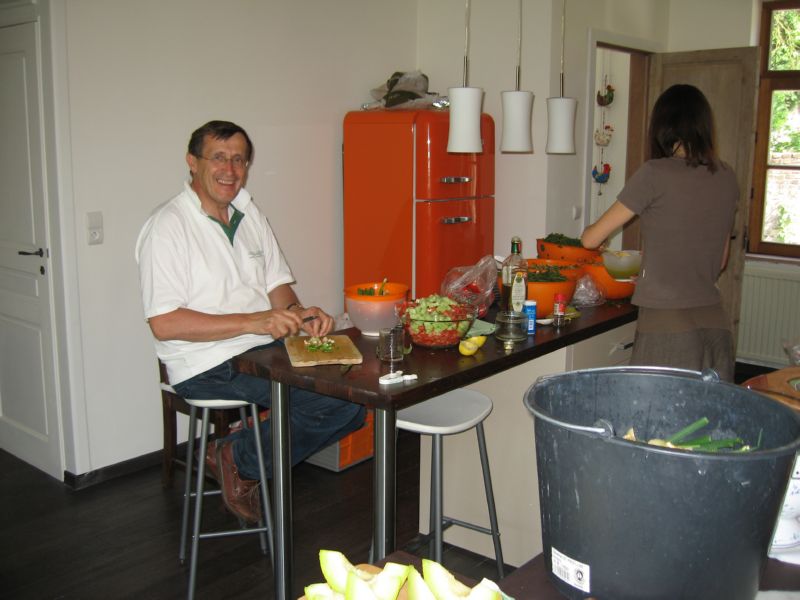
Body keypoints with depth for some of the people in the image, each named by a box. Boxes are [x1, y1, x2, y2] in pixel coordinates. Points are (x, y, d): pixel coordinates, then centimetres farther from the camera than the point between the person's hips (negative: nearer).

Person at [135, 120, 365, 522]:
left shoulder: (249, 214, 14)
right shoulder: (167, 227, -10)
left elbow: (277, 285, 17)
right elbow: (164, 323, -18)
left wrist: (296, 312, -8)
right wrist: (253, 322, -24)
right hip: (209, 367, -8)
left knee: (353, 392, -12)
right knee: (339, 398, -23)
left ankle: (243, 458, 2)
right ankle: (238, 462, -1)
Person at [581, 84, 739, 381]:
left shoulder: (656, 174, -10)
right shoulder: (726, 178, 7)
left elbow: (591, 239, -3)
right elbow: (720, 260, 16)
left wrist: (589, 232, 19)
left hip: (667, 326, -6)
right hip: (715, 324, 6)